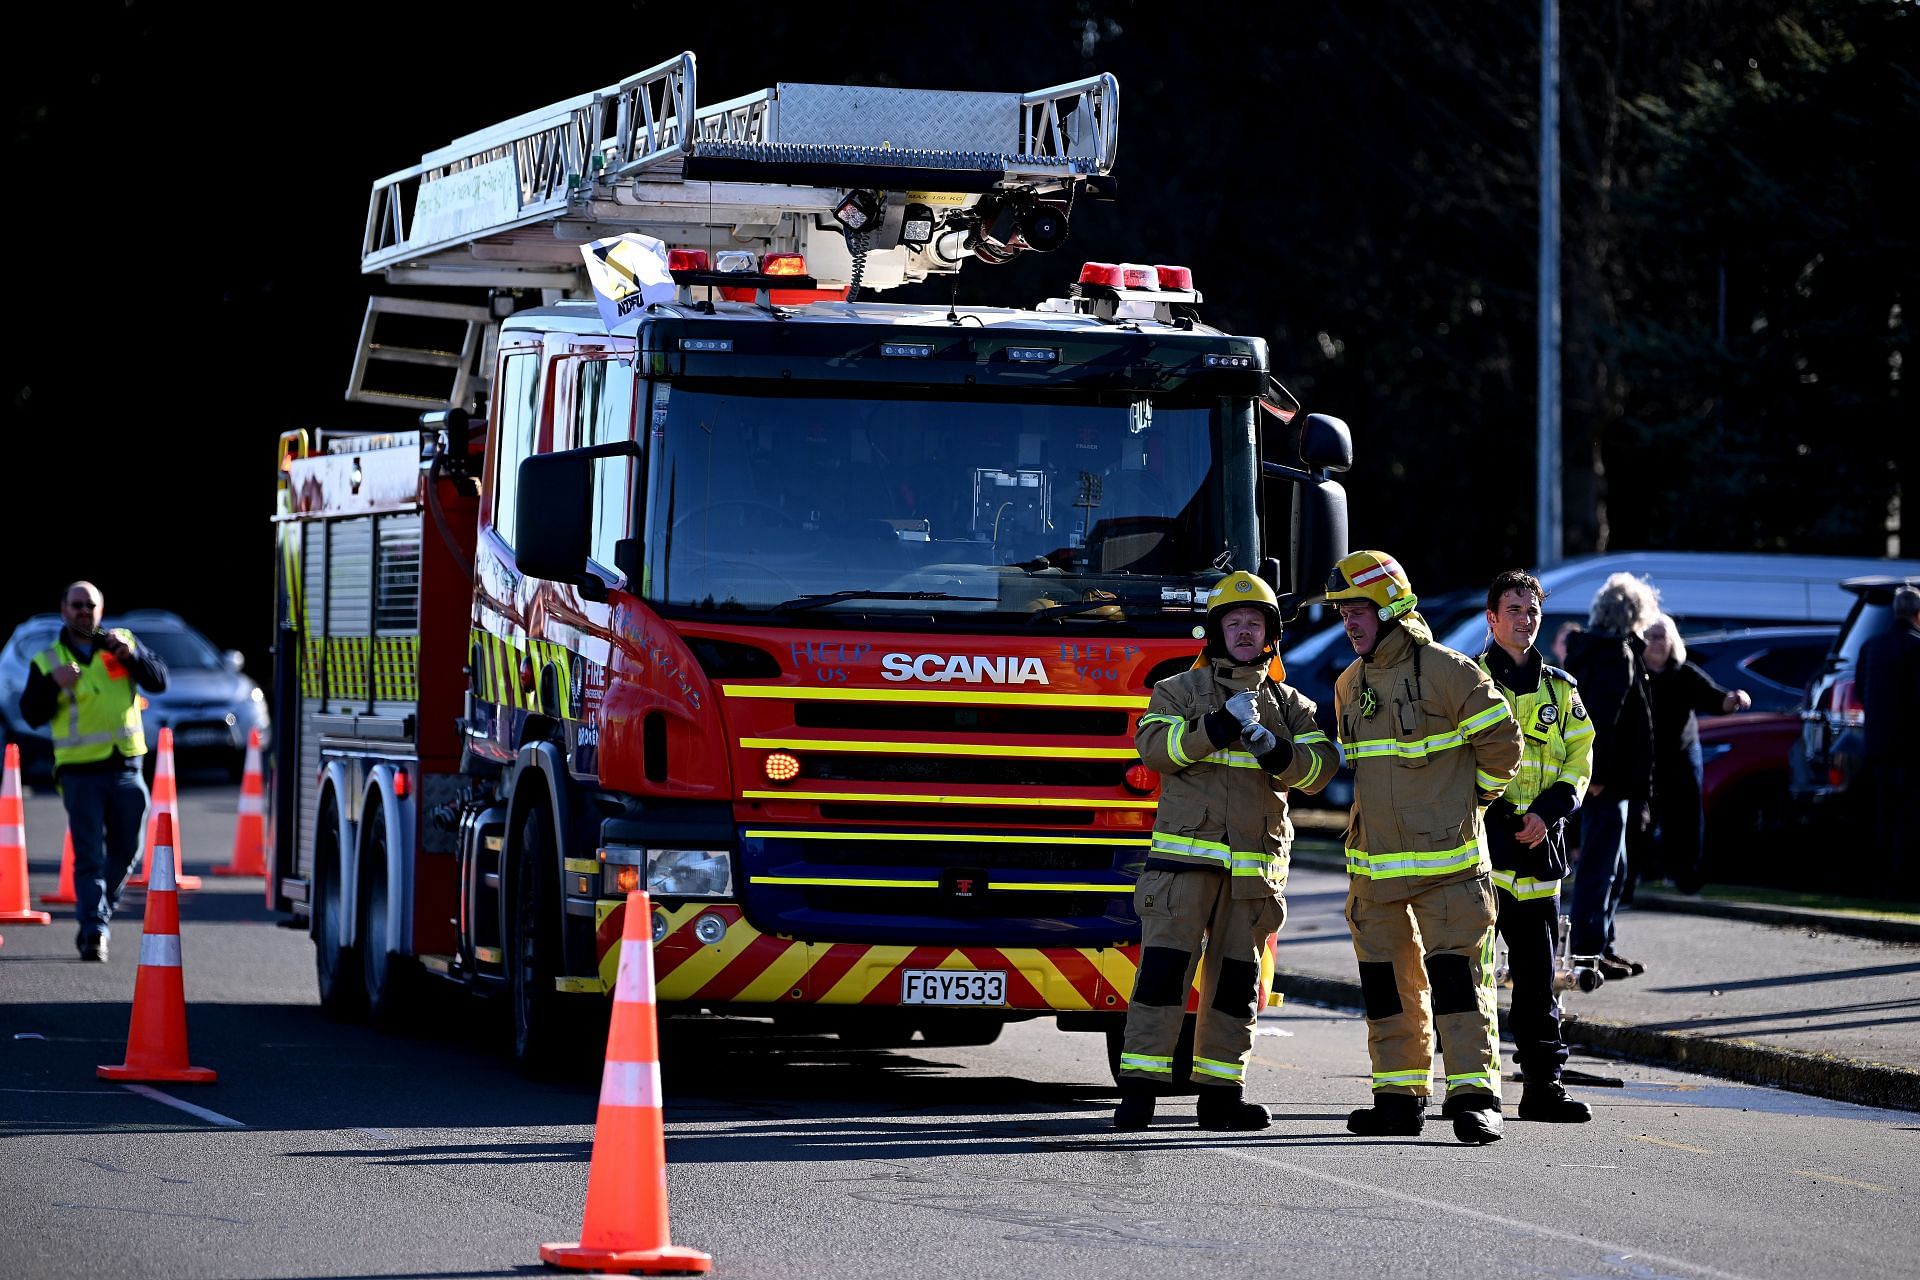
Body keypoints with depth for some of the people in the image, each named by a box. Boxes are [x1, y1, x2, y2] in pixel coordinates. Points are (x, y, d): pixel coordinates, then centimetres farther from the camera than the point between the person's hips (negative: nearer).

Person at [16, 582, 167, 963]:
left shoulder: (121, 643, 10)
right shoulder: (47, 661, 5)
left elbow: (158, 681, 1)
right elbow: (31, 714, 0)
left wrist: (132, 655, -16)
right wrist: (52, 685, -17)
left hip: (125, 769, 3)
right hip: (79, 770, -2)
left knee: (125, 852, 8)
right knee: (89, 855, -10)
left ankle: (97, 919, 25)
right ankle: (94, 931, -12)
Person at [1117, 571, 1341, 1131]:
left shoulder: (1289, 705, 15)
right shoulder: (1180, 691, 8)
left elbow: (1321, 766, 3)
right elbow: (1154, 744, -9)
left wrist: (1275, 751, -16)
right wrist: (1219, 726, -21)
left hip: (1255, 867, 3)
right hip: (1185, 855, -3)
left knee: (1236, 978, 5)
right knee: (1164, 966, -10)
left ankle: (1220, 1093, 11)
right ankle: (1139, 1089, -12)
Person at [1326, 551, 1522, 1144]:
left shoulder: (1447, 672, -10)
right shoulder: (1350, 685, 12)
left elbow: (1501, 743, -6)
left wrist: (1470, 799, 3)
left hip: (1445, 858, -7)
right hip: (1375, 865, 7)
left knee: (1458, 976, -9)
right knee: (1388, 980, 10)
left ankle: (1474, 1096, -11)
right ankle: (1399, 1097, 17)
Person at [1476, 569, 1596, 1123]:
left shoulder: (1560, 689, 16)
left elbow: (1578, 761, 11)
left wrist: (1547, 813, -6)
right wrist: (1493, 812, -15)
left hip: (1538, 846, 4)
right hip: (1479, 839, -4)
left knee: (1538, 973, 4)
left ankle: (1542, 1084, 7)